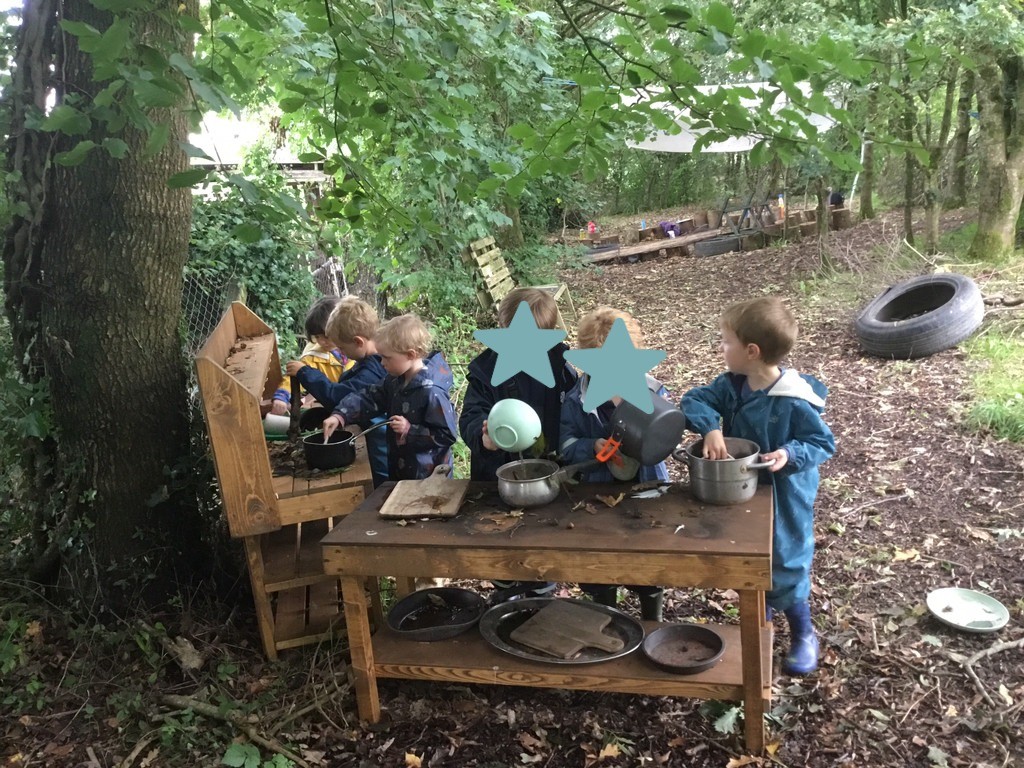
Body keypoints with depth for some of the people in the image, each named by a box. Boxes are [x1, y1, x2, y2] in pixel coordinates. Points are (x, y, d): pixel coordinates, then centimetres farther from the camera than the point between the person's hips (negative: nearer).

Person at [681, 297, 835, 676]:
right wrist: (711, 429, -29)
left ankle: (803, 635, 33)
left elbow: (823, 443, -16)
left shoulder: (795, 401, -25)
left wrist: (791, 454, -35)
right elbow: (696, 400, -11)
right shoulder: (731, 385, -7)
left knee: (785, 566, 8)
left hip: (782, 499, -6)